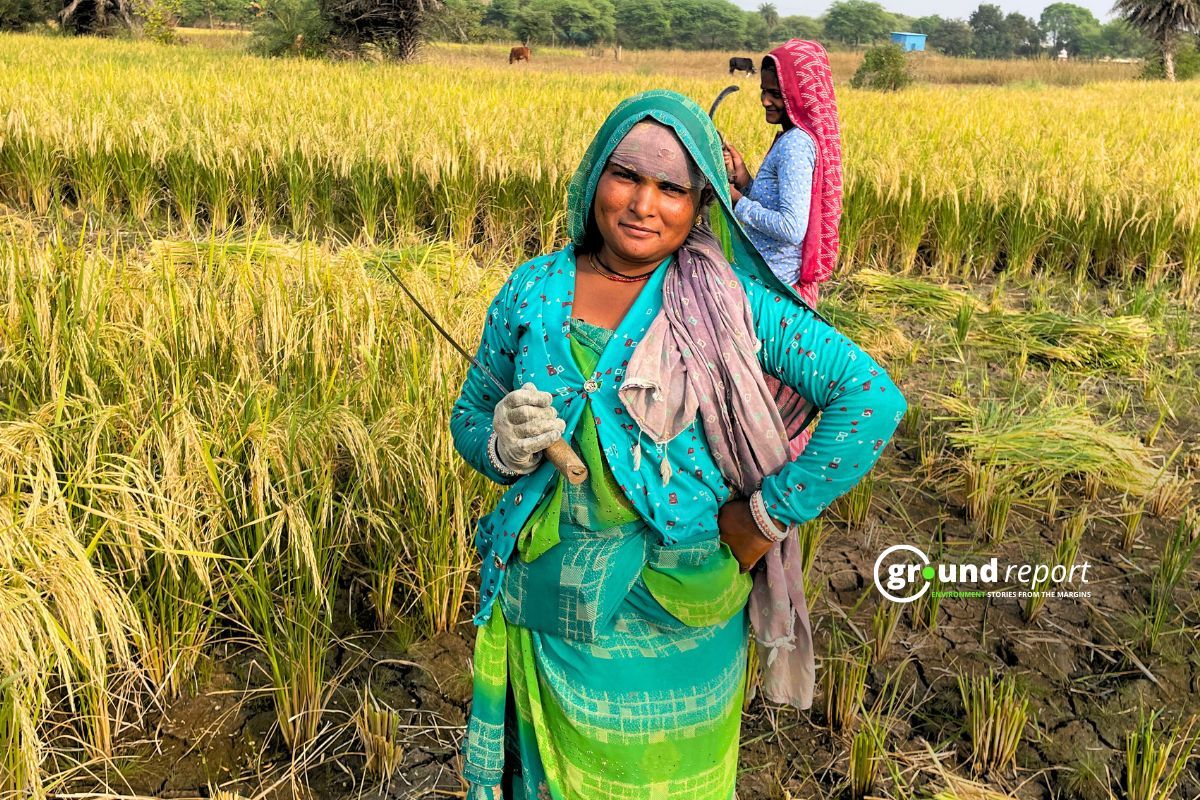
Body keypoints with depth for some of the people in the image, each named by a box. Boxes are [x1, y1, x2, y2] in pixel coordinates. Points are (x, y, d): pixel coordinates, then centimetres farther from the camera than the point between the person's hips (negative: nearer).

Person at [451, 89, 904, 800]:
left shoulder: (730, 300, -10)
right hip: (555, 611, 2)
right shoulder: (534, 290, -2)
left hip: (681, 619, -1)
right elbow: (469, 415, 9)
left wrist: (769, 514, -13)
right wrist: (502, 444, -15)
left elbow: (874, 398, -12)